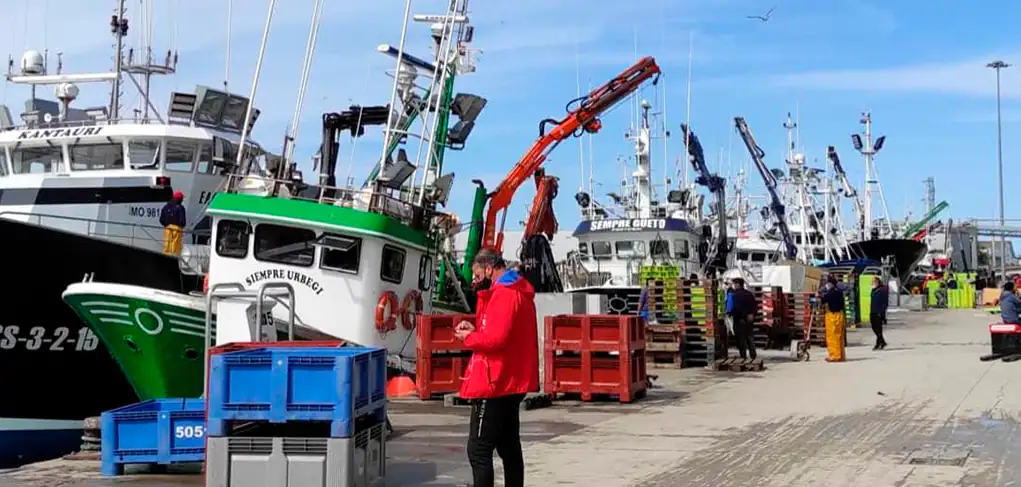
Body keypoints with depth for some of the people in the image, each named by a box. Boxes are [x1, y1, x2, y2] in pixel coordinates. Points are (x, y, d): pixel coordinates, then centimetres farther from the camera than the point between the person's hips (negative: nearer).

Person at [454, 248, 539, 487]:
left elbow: (496, 339, -24)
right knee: (509, 447, 14)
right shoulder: (517, 292, 16)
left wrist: (468, 337, -8)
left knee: (478, 452, -7)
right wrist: (475, 329, 7)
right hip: (511, 383, 10)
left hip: (493, 385, -10)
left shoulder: (504, 295, -17)